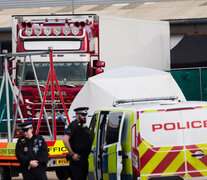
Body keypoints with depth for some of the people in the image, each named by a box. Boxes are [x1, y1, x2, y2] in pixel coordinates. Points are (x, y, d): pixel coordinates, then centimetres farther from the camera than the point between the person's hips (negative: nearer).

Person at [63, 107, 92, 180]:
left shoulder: (84, 127, 19)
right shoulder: (73, 125, -10)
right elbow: (65, 140, -20)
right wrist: (72, 154, -21)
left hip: (84, 159, 9)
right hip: (77, 158, -9)